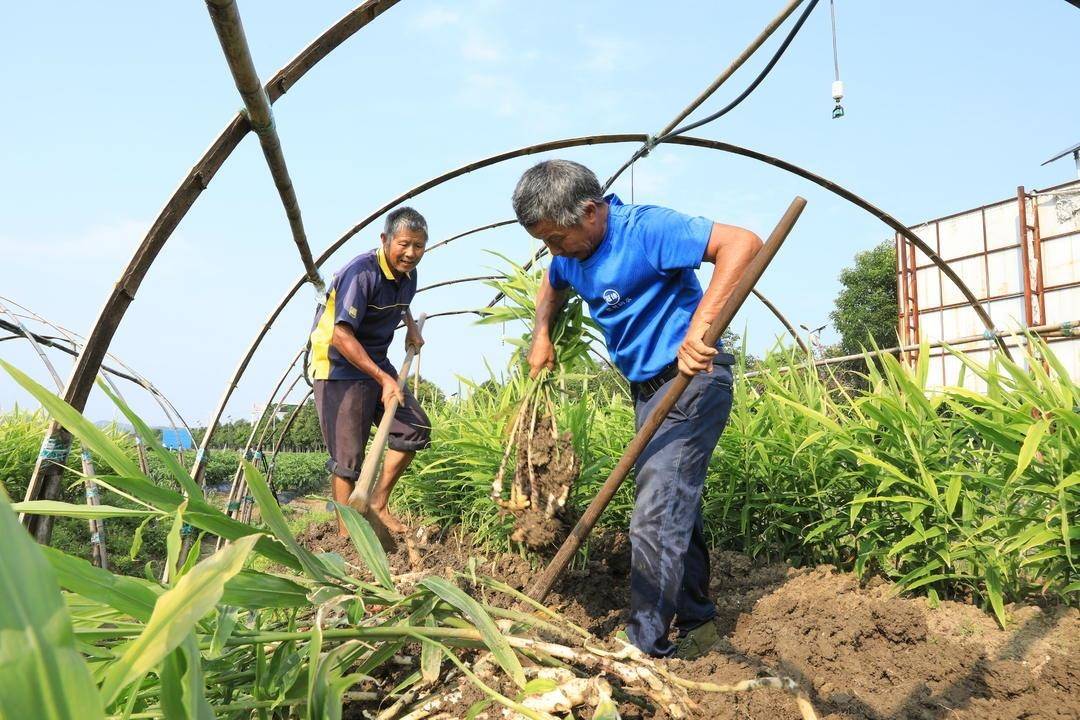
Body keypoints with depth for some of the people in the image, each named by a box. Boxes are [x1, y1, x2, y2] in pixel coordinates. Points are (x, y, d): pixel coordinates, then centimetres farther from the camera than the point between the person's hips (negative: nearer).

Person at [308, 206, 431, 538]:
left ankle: (377, 504, 14)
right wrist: (384, 379, -28)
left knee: (416, 429, 3)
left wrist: (411, 328, 12)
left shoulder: (408, 275, 3)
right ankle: (345, 534, 6)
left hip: (375, 362, 8)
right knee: (348, 457, -6)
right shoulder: (362, 273, -23)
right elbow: (342, 336, -28)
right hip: (339, 367, -8)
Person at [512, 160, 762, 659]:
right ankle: (696, 623, 34)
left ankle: (646, 651, -4)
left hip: (691, 381, -9)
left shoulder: (645, 229, -21)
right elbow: (550, 287, 29)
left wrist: (699, 326, -40)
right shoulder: (572, 254, 5)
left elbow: (742, 243, -32)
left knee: (655, 517, -14)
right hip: (647, 388, 9)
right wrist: (541, 335, 12)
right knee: (675, 508, 18)